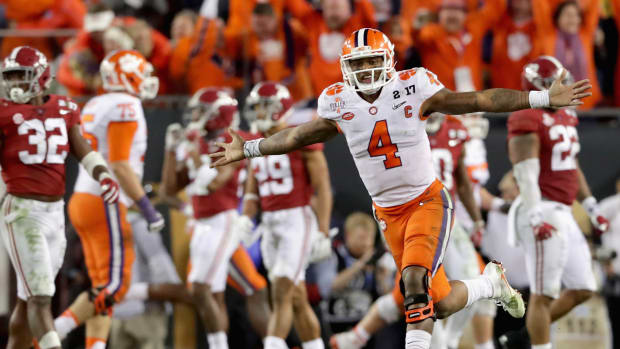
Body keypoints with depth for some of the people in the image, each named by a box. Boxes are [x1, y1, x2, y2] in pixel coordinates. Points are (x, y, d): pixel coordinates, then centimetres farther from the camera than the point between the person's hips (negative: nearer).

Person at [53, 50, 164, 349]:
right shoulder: (126, 107, -12)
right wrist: (147, 207, -17)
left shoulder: (94, 107, 16)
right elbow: (120, 166, -19)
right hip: (105, 204, -9)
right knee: (113, 287, -8)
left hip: (83, 200, 9)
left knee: (103, 287, 11)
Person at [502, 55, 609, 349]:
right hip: (543, 211, -10)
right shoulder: (529, 121, -13)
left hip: (563, 213, 10)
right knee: (544, 295, -6)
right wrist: (535, 218, -28)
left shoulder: (565, 118, 17)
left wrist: (592, 209, 25)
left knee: (582, 289, 11)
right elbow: (526, 174, -20)